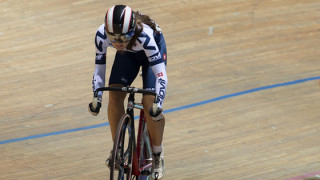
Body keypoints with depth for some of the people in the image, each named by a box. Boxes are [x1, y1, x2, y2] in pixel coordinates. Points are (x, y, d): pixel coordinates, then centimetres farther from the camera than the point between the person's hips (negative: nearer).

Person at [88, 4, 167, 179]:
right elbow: (99, 70, -23)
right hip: (128, 53, 3)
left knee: (149, 103, -16)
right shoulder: (102, 35, -34)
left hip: (151, 50, -3)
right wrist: (96, 98, -36)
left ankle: (158, 155, 4)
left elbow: (161, 75, -42)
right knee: (114, 96, -15)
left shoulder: (144, 35, -44)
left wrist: (158, 104, -52)